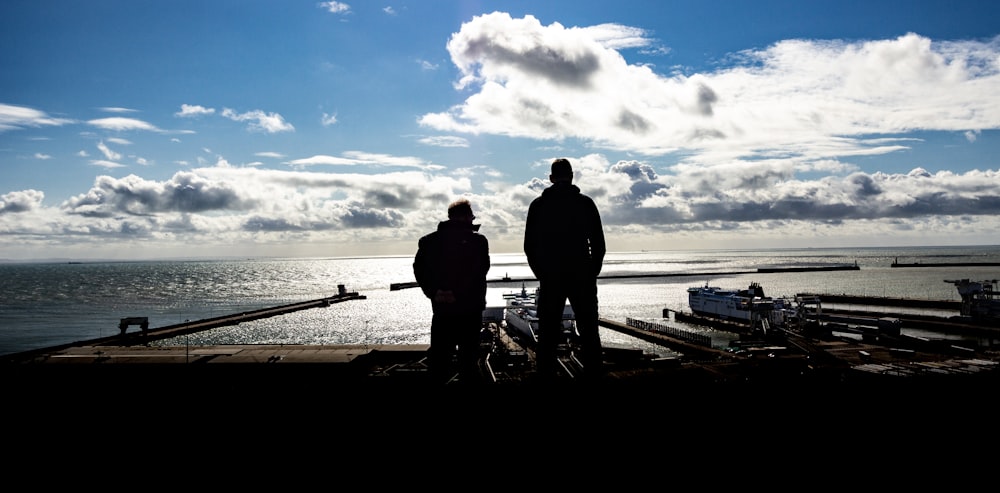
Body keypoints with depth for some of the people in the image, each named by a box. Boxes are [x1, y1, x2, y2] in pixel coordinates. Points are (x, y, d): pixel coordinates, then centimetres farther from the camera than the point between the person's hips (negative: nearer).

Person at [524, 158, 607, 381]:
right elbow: (598, 244, 1)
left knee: (548, 333, 6)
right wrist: (592, 273, 11)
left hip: (550, 278, 1)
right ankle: (593, 373, 5)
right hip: (582, 276, 0)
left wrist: (542, 274, 12)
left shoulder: (538, 205, 3)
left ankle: (546, 373, 6)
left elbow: (529, 246, 3)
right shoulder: (586, 203, 1)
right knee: (589, 331, 6)